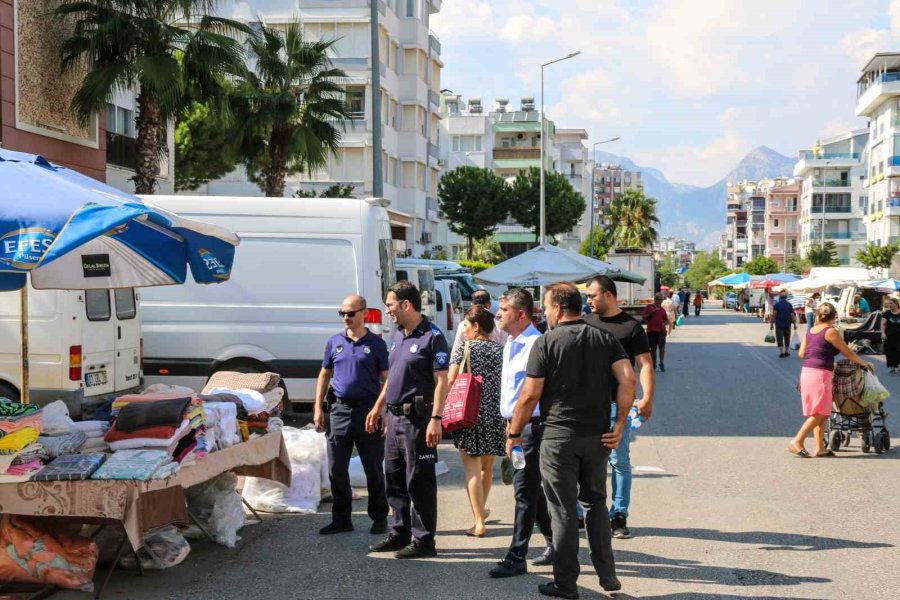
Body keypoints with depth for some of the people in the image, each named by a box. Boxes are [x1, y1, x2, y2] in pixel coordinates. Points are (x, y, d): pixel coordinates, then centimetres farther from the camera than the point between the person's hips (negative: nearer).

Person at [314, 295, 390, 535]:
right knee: (336, 469, 7)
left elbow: (387, 379, 0)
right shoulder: (334, 342, 8)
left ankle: (379, 519, 17)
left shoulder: (376, 344, 0)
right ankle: (341, 519, 18)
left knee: (373, 469, 5)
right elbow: (324, 375, 13)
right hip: (339, 409, 3)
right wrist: (318, 408, 6)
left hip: (368, 410, -3)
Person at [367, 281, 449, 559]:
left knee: (420, 482, -3)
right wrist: (378, 408, 23)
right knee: (394, 480, 14)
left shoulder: (432, 337, -12)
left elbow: (441, 381, -16)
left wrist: (435, 419, -22)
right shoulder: (397, 335, 14)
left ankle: (423, 541, 4)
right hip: (394, 417, 9)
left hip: (417, 419, -9)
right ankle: (401, 533, 25)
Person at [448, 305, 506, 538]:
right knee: (487, 466, 20)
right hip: (496, 415, 4)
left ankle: (479, 522, -6)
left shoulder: (464, 347, -3)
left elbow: (450, 380, -9)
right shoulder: (501, 350, 6)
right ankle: (482, 509, 39)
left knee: (472, 468, -1)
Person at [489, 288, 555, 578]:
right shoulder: (510, 343, 14)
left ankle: (517, 557, 0)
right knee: (532, 489, 16)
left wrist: (518, 427, -21)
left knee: (525, 490, -5)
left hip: (530, 425, -10)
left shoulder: (535, 345, -17)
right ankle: (555, 544, 29)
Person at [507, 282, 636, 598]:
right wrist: (619, 423, -1)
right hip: (597, 436, 4)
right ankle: (607, 573, 18)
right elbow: (628, 379, -7)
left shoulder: (546, 343, -7)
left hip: (559, 436, -4)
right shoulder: (605, 339, 4)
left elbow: (530, 395, -9)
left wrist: (514, 433, 2)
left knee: (563, 510, 5)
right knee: (596, 502, 19)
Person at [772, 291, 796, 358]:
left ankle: (782, 352, -11)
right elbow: (792, 315, -2)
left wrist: (772, 323, -4)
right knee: (787, 338, 17)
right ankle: (786, 352, 24)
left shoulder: (777, 305, -6)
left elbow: (773, 315, -9)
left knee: (779, 339, -2)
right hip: (787, 325, 3)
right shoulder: (789, 305, 0)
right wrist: (794, 323, 5)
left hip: (779, 325, -3)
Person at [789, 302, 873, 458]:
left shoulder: (810, 331, 12)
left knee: (820, 413, 12)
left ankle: (820, 448, 11)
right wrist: (864, 363, 11)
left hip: (806, 372, 8)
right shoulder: (831, 332, -8)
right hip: (820, 374, -8)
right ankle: (797, 441, -12)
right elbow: (847, 353, -2)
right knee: (820, 413, -5)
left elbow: (801, 353, 13)